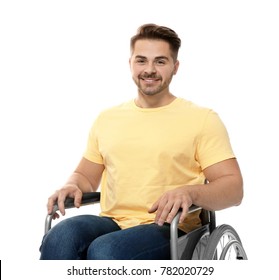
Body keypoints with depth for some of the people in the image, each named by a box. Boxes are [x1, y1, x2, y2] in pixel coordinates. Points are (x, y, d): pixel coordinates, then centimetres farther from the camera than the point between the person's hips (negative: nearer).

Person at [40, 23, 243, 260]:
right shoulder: (107, 118, 18)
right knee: (60, 237, -31)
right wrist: (73, 186, 1)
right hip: (111, 222, 4)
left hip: (169, 229, -3)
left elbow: (233, 188, -2)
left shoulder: (202, 119, 5)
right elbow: (86, 175, 27)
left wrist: (190, 192, -22)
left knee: (105, 250, -35)